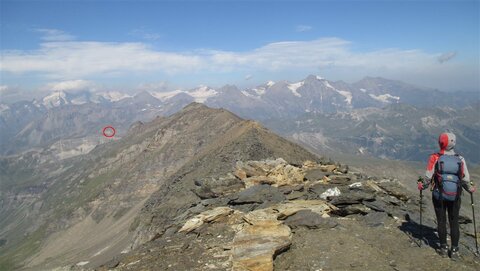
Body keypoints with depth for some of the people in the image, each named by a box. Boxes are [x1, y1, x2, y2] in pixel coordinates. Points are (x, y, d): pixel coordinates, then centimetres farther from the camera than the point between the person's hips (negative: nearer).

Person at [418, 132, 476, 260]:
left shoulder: (435, 158, -12)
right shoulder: (460, 159, -6)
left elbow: (428, 177, -11)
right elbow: (465, 180, -3)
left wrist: (422, 185, 9)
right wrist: (470, 188, 18)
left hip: (439, 196, -1)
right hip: (455, 197, 2)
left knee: (441, 221, 11)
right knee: (454, 223, 12)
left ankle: (444, 248, 20)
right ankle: (454, 251, 17)